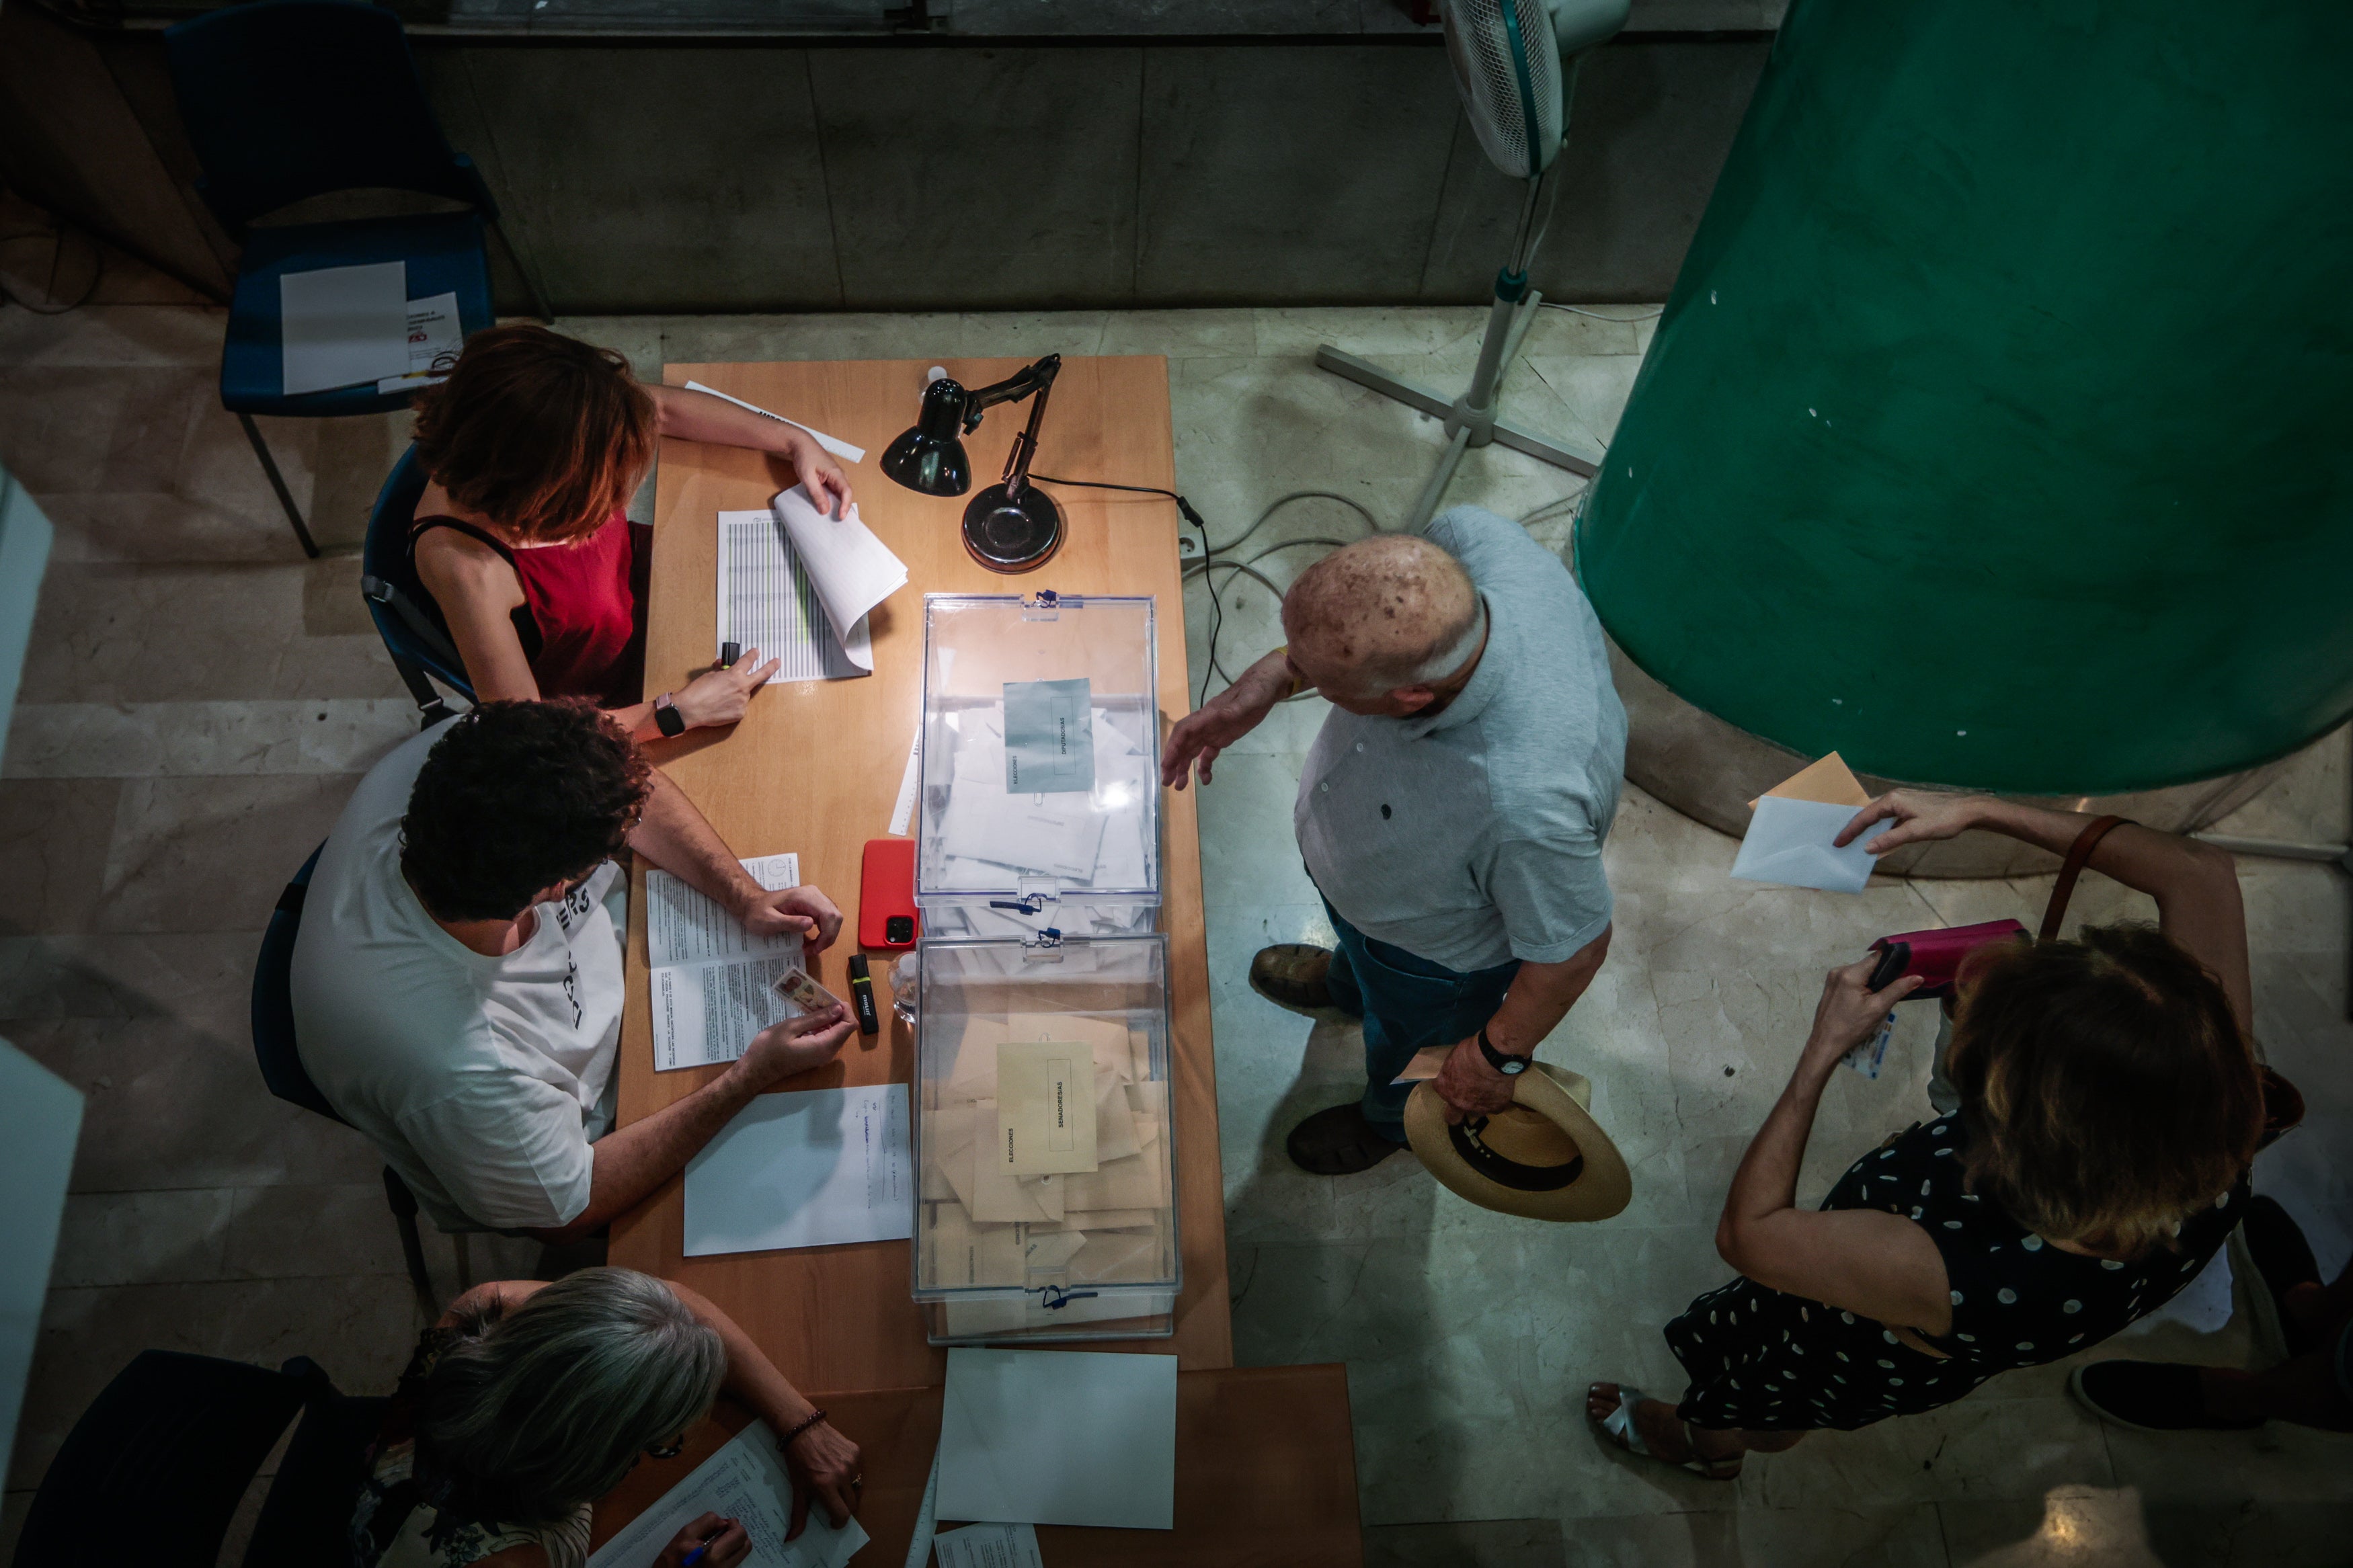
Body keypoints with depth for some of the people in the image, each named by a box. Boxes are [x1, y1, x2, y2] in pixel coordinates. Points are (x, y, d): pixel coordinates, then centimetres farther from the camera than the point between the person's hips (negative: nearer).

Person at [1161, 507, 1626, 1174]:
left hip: (1439, 946, -5)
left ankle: (1393, 1122, 68)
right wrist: (1272, 677, -18)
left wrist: (1497, 1057, -11)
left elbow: (1572, 948, -32)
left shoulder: (1526, 803, -52)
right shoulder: (1470, 540, -37)